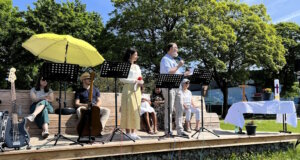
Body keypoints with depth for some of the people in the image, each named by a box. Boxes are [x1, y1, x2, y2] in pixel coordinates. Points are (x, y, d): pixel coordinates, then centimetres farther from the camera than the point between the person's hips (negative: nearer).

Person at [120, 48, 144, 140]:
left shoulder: (137, 66, 19)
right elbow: (122, 79, -14)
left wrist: (141, 82, -1)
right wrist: (135, 81, -16)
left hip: (137, 90, 7)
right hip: (129, 89, -7)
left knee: (136, 111, 5)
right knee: (129, 110, -7)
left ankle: (133, 132, 10)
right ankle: (128, 132, -2)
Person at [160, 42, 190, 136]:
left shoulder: (174, 60, 23)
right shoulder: (165, 59, -5)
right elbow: (168, 72, -19)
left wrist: (184, 74, 11)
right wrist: (178, 66, -11)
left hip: (177, 87, 9)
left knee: (180, 109, 6)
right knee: (169, 110, -5)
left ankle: (180, 130, 11)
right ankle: (168, 131, 1)